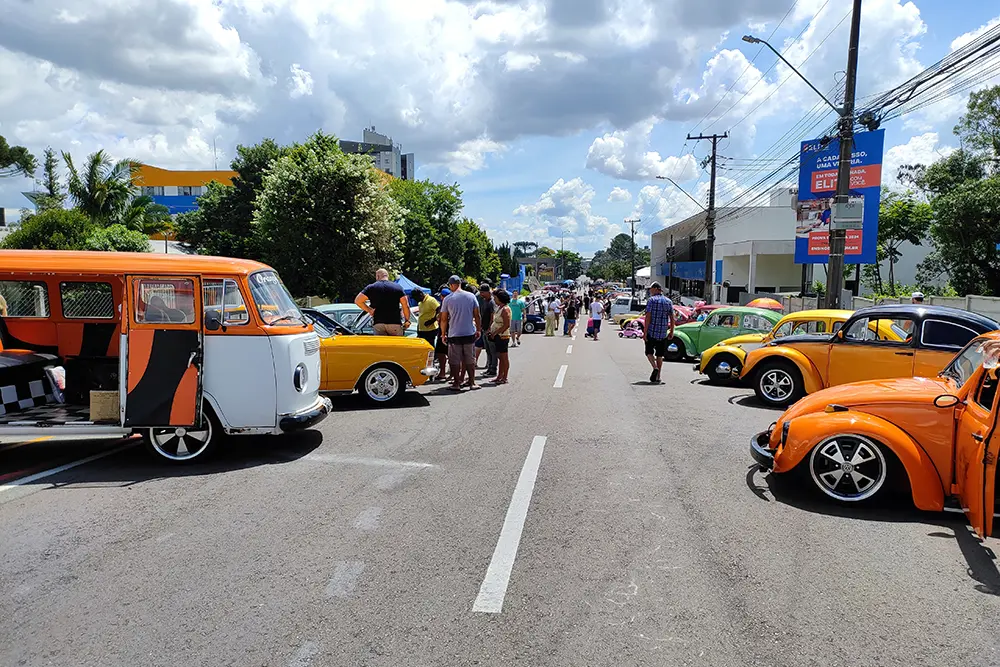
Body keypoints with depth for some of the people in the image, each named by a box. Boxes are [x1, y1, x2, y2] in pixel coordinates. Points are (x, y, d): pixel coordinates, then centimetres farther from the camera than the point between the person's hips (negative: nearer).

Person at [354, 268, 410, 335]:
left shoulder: (371, 287, 7)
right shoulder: (398, 287, 8)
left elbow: (357, 300, 3)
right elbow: (406, 305, 2)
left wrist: (369, 310, 10)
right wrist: (407, 320, 11)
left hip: (378, 323, 0)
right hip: (395, 323, 0)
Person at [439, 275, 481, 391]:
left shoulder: (447, 299, -5)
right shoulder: (471, 296, 0)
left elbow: (444, 319, -1)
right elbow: (477, 315, 2)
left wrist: (443, 334, 10)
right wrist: (478, 330, 13)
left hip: (454, 334, -2)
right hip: (470, 333, 2)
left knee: (455, 361, 6)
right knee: (470, 359, 11)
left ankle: (456, 383, 9)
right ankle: (472, 382, 14)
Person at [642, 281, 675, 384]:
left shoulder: (651, 300, -7)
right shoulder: (668, 301, 9)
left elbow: (648, 317, -13)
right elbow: (672, 318, 8)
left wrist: (645, 332, -12)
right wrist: (671, 332, 15)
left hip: (651, 332, -4)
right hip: (663, 333, 4)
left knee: (649, 352, 8)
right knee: (659, 355, 11)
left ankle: (655, 368, -16)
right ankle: (658, 377, 12)